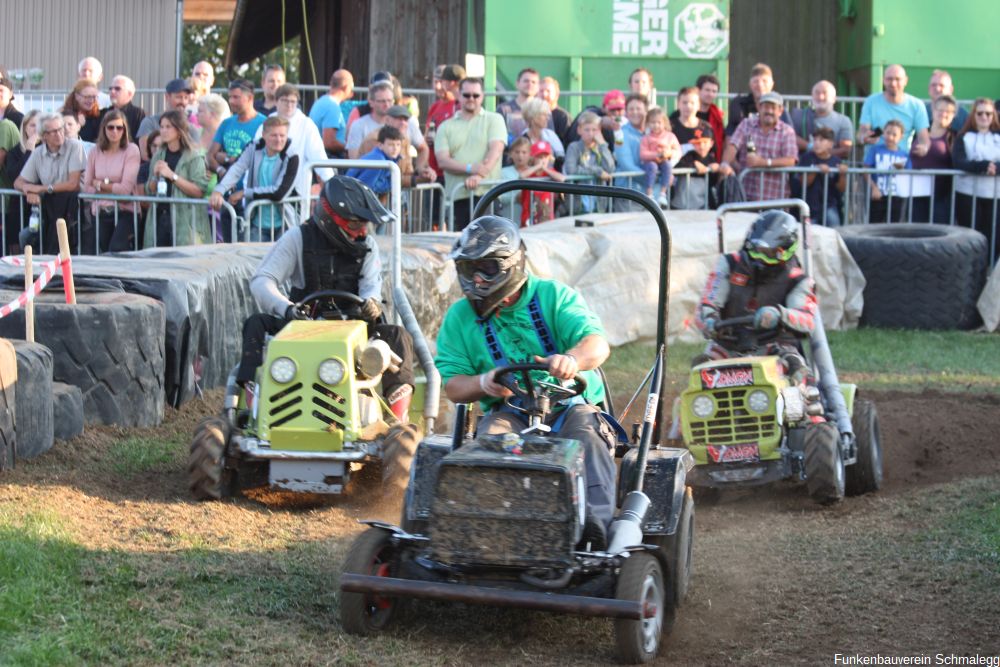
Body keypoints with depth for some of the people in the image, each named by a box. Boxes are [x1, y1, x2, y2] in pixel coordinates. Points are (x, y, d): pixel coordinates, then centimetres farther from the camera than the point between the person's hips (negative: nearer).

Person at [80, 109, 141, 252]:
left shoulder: (131, 150, -4)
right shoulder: (95, 152, 7)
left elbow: (126, 188, -11)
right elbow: (87, 187, 4)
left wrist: (100, 184, 1)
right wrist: (113, 188, -6)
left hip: (125, 212, -4)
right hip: (100, 213, 4)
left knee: (116, 251, -23)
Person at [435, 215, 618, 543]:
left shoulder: (554, 296, 5)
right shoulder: (459, 318, 11)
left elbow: (598, 344, -11)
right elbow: (453, 386, 6)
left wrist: (571, 360, -37)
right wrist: (484, 383, -19)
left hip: (571, 406, -1)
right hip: (510, 413, 1)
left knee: (587, 436, -33)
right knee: (492, 435, -32)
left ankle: (596, 522, -51)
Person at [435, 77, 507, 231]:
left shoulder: (494, 119, 11)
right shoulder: (446, 127, 15)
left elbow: (496, 150, -5)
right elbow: (442, 161, 3)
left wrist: (479, 176, -20)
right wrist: (470, 168, -14)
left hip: (487, 194, -2)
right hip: (457, 196, 2)